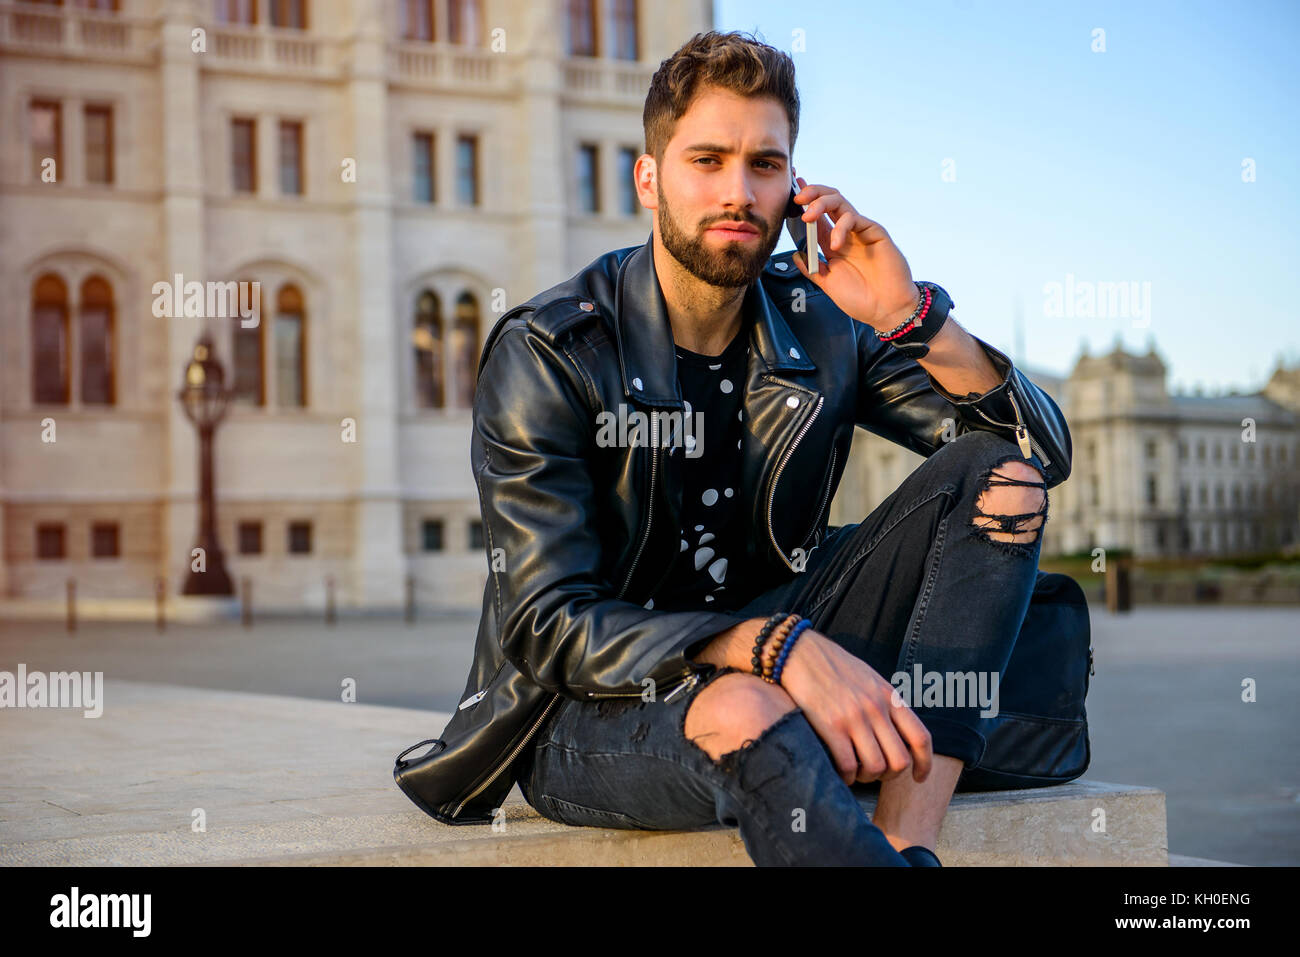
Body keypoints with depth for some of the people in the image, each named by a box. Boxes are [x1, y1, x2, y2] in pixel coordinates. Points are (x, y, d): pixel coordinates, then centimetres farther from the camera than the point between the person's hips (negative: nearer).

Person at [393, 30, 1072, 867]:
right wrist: (780, 648, -33)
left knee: (1000, 474, -13)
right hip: (589, 714, -6)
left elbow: (1046, 451, 0)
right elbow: (547, 626, -19)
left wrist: (913, 318, -18)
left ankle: (908, 841, -27)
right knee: (743, 712, -42)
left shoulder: (821, 325, 1)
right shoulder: (544, 353, -13)